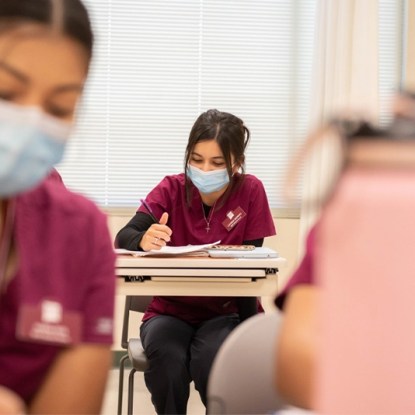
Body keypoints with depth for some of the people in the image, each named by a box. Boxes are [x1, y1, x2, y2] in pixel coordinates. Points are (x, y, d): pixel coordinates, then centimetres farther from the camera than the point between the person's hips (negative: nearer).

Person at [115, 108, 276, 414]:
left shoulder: (250, 191, -7)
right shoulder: (172, 189, -4)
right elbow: (124, 237, -16)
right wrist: (144, 241, -41)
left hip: (226, 311, -1)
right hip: (171, 309, 1)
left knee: (211, 359, -33)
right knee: (166, 358, -33)